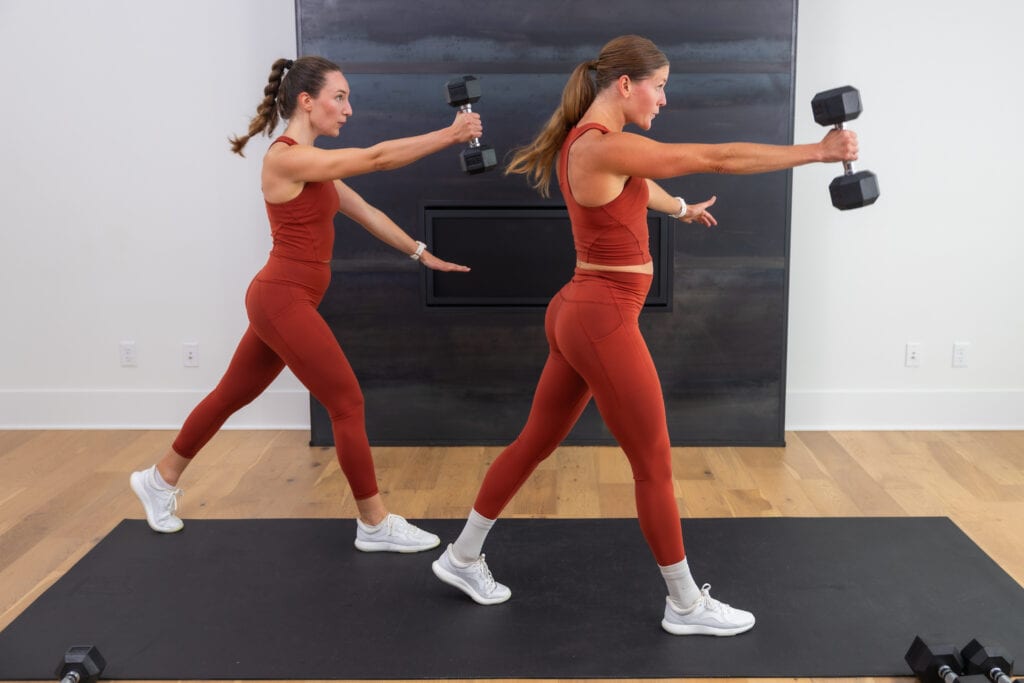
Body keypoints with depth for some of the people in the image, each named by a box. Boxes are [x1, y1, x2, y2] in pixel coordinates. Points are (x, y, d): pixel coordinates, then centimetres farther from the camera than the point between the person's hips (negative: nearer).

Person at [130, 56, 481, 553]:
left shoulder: (313, 162, 12)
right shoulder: (286, 157, -17)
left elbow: (366, 213, 15)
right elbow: (375, 158, -21)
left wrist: (422, 254, 14)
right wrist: (448, 135, -18)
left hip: (285, 300, 10)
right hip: (283, 301, -10)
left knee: (233, 395, 20)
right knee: (348, 404, -4)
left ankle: (160, 480, 37)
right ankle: (375, 524, 6)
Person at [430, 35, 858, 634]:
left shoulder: (593, 141, 10)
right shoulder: (604, 146, -19)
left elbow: (639, 186, 32)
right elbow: (718, 159, -18)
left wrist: (682, 208, 52)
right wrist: (816, 152, -11)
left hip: (582, 315, 10)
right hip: (603, 322, -10)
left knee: (537, 442, 19)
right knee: (655, 466, 3)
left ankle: (463, 557, 31)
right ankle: (686, 605, 18)